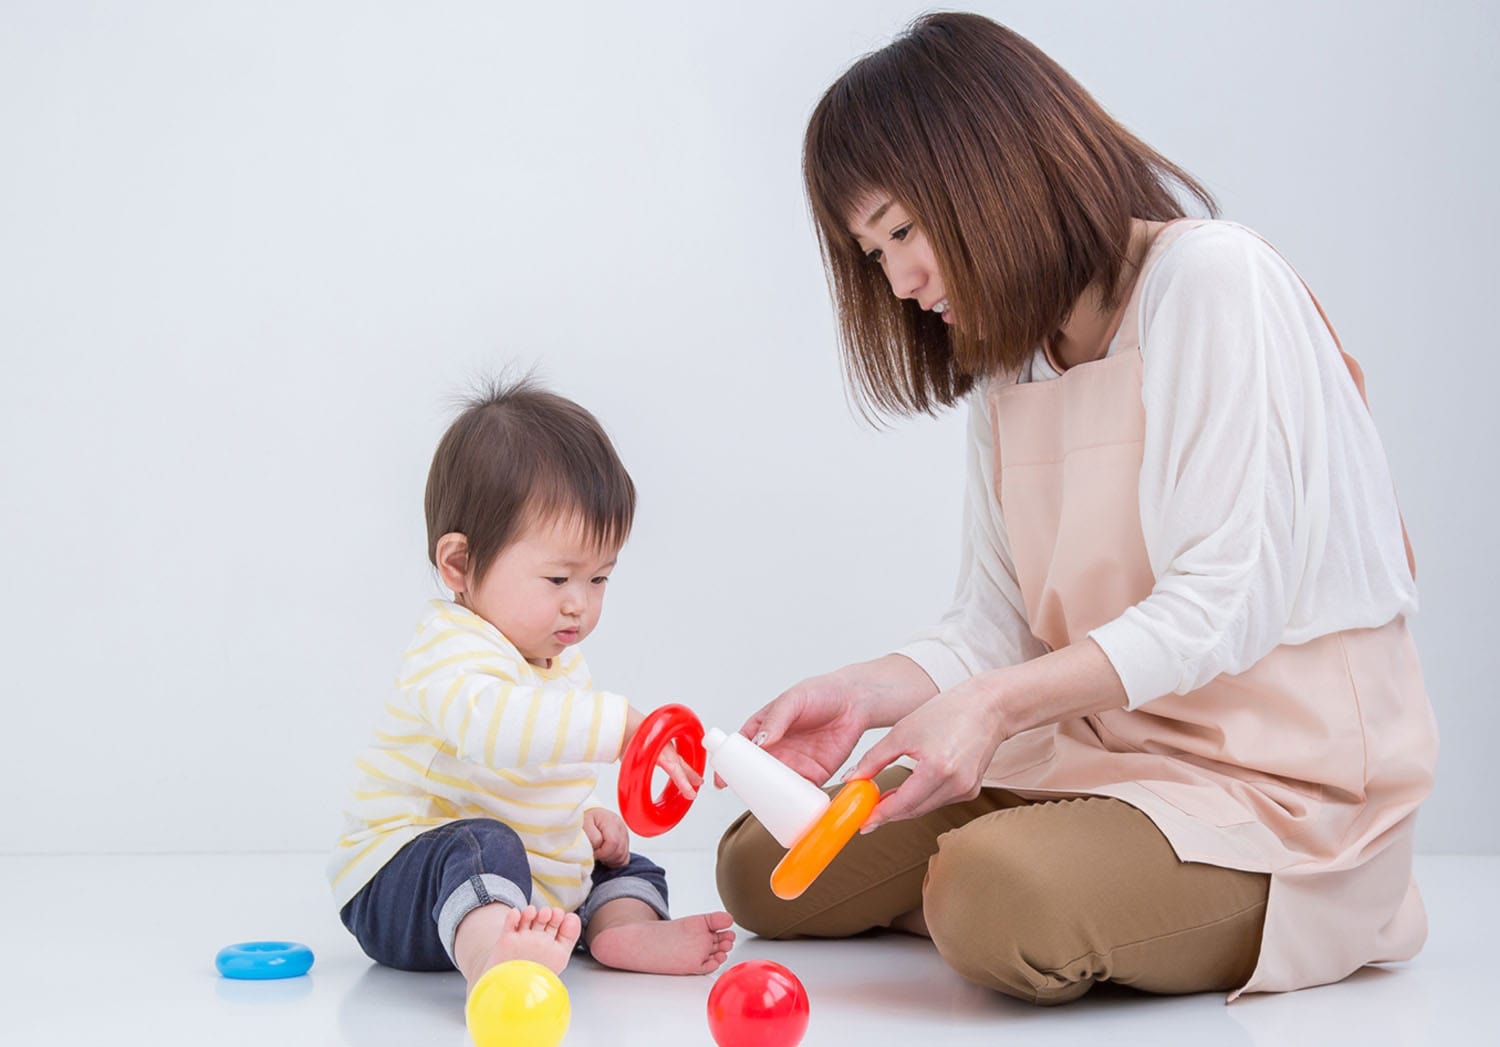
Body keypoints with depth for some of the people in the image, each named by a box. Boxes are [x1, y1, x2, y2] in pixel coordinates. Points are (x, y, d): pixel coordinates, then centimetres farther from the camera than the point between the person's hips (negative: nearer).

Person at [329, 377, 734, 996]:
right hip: (402, 885, -9)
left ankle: (623, 927, -16)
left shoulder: (560, 663, 13)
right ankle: (490, 957, -67)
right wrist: (621, 727, -49)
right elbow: (490, 721, -44)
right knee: (483, 846, -37)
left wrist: (584, 817, 10)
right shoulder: (452, 649, -20)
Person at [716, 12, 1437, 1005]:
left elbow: (1227, 599, -20)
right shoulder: (1007, 356, 13)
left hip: (1282, 779, -8)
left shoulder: (1215, 280, -14)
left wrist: (997, 703, -26)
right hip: (1094, 751, 8)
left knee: (998, 897, -35)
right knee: (763, 868, 0)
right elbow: (997, 623, 6)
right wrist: (864, 694, -12)